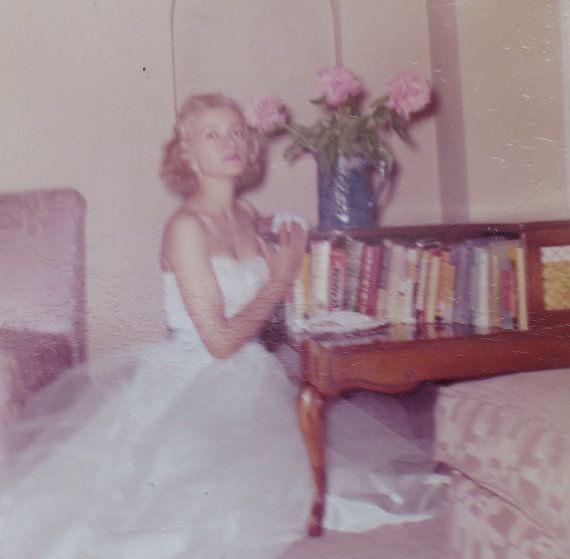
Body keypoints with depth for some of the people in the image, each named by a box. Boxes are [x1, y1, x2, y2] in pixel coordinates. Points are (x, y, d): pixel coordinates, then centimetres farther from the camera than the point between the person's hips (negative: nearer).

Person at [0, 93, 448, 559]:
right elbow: (221, 340, -20)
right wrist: (279, 280, -10)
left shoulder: (249, 217, 5)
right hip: (196, 385, -7)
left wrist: (290, 254, -3)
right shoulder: (187, 227, -18)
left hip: (249, 377, 7)